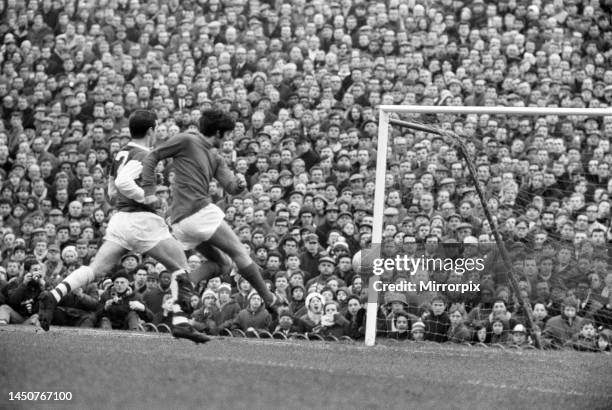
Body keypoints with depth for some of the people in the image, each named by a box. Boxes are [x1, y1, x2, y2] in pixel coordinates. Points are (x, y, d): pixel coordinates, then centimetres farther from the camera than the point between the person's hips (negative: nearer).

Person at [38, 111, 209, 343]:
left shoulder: (121, 154, 16)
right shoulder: (143, 155, -11)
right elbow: (123, 182, -25)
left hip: (120, 218, 8)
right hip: (141, 218, -8)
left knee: (96, 270, 2)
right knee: (181, 267, 3)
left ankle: (55, 295, -18)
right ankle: (179, 322, -7)